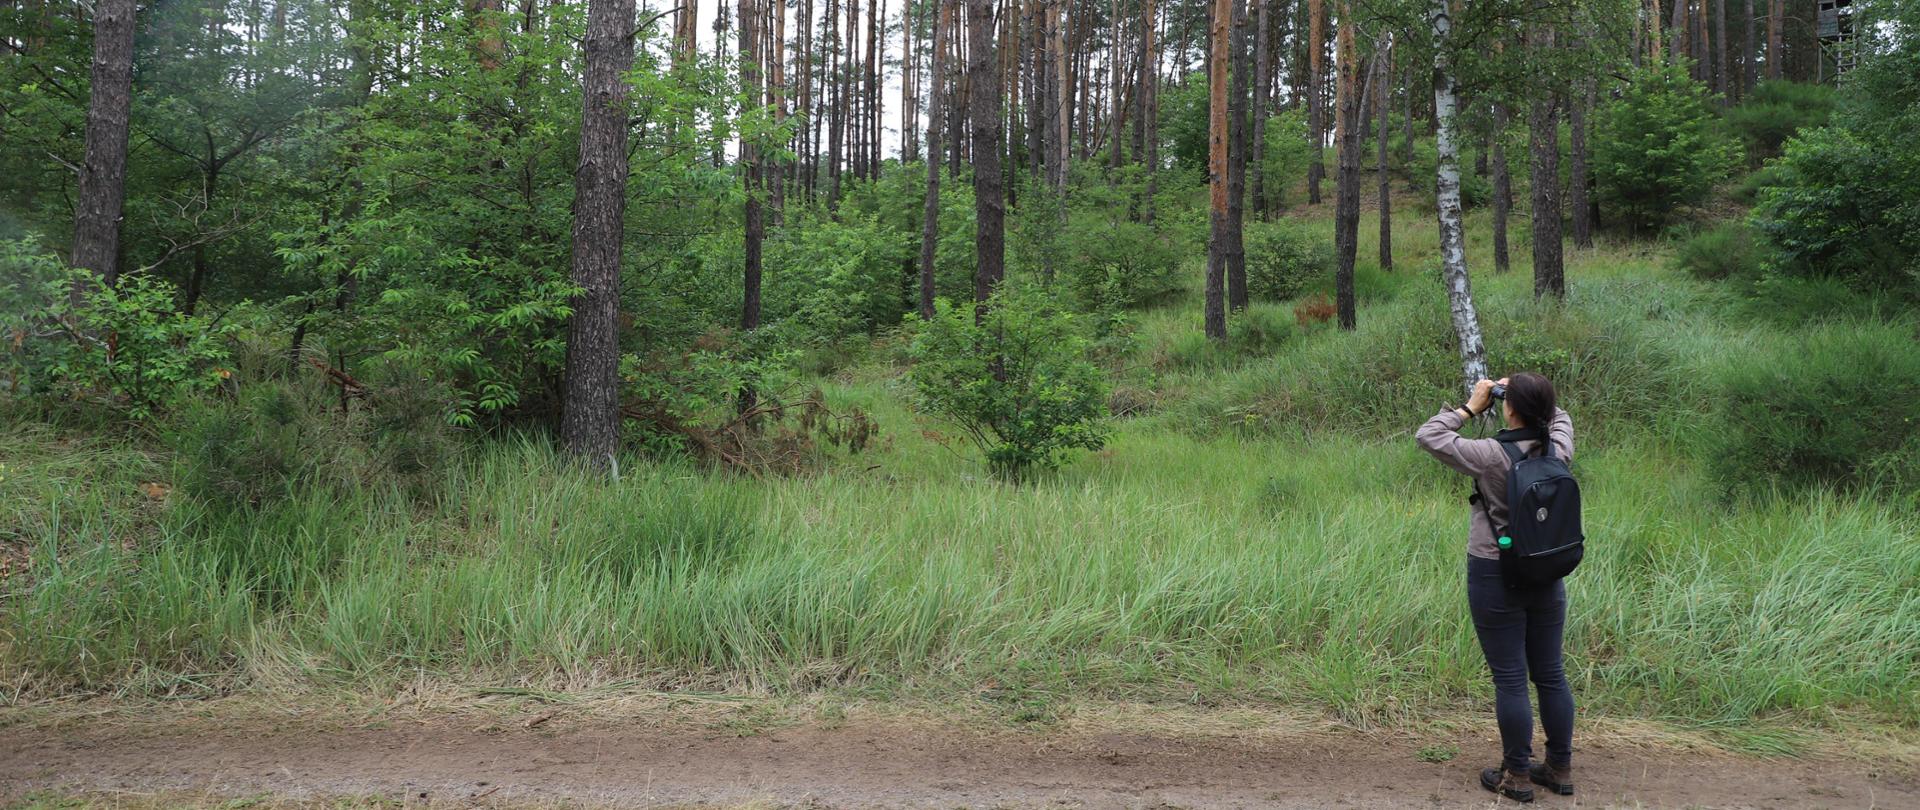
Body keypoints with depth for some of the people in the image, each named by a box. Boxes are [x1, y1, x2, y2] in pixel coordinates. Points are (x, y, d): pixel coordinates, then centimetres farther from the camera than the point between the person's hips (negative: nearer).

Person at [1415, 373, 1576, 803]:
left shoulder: (1492, 456, -20)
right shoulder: (1558, 450, -5)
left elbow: (1427, 435, -15)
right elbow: (1560, 417, 19)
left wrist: (1470, 407, -8)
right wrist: (1529, 396, 7)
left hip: (1495, 578, -5)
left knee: (1510, 679, 3)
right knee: (1551, 675, 14)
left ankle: (1516, 775, 13)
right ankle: (1560, 768, 25)